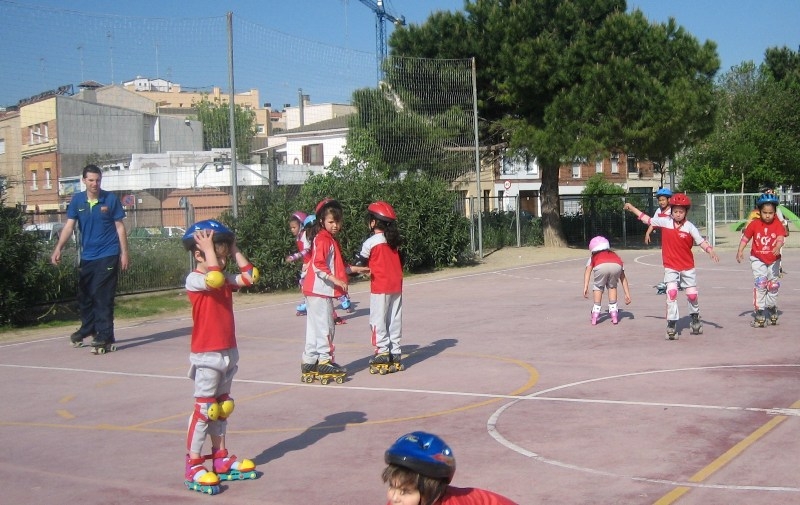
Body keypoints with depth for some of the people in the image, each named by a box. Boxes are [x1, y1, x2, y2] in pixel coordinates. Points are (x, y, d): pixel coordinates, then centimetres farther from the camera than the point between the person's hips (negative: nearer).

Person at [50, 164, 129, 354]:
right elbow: (69, 226, -1)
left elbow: (120, 227, -1)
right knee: (84, 295, 15)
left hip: (108, 256, -4)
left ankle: (105, 337, 0)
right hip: (87, 256, 4)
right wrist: (58, 248, -14)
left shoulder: (111, 199, -5)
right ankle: (87, 328, 37)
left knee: (103, 297, -6)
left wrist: (124, 253, -5)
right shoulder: (77, 200, 3)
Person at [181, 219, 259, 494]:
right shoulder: (194, 279, -14)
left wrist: (234, 249, 1)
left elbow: (250, 275, -2)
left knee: (222, 407, 16)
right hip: (206, 356, -8)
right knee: (204, 409, -6)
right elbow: (214, 279, -35)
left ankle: (220, 459, 26)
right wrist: (209, 249, -26)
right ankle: (193, 466, 0)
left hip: (228, 353, 8)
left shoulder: (226, 279, 9)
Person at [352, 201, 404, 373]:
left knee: (378, 320, 1)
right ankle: (396, 353, 12)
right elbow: (400, 263, 13)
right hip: (396, 285, 6)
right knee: (394, 319, 9)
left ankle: (383, 351, -2)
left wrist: (351, 269, 17)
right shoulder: (394, 241, 8)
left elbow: (359, 264, -2)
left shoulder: (371, 242, -9)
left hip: (380, 287, -6)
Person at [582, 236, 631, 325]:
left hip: (601, 267, -2)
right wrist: (627, 294, 40)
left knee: (598, 288, 24)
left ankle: (595, 315, 19)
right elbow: (623, 277, 40)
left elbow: (588, 270, 19)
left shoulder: (593, 257, 39)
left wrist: (585, 287, 9)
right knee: (612, 286, 29)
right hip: (616, 266, 2)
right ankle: (614, 313, 25)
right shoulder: (615, 255, 44)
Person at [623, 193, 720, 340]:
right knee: (671, 293, -15)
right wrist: (632, 208, 13)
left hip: (687, 267, 0)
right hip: (671, 267, 0)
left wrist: (711, 250, -31)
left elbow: (701, 241, -13)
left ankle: (695, 319, 37)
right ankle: (671, 325, -9)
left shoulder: (689, 226, -9)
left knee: (692, 294, 10)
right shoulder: (664, 222, -4)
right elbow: (647, 219, 8)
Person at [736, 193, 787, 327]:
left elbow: (780, 238, -23)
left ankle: (771, 307, 36)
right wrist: (740, 251, -15)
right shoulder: (754, 224, -9)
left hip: (773, 259, 2)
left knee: (774, 285, 12)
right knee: (760, 283, -13)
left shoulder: (778, 224, -9)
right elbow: (745, 238, -3)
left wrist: (778, 247, -43)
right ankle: (759, 312, -9)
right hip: (758, 259, -2)